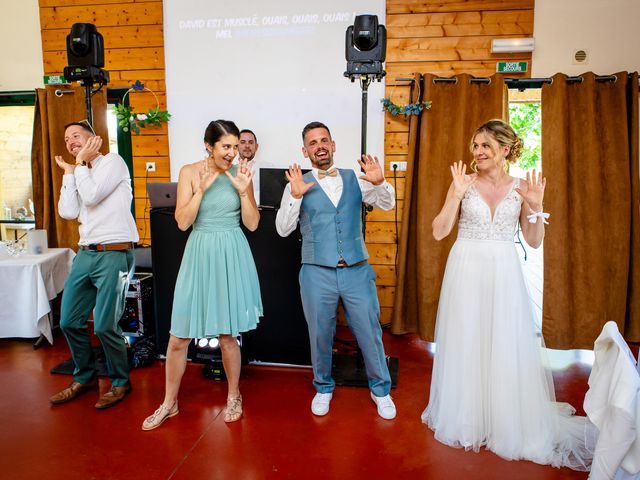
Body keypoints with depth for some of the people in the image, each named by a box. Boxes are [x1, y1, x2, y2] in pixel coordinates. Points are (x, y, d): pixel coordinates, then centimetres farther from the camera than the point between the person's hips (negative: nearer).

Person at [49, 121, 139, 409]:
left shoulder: (112, 162, -1)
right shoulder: (79, 174, 20)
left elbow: (91, 197, -15)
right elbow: (68, 212, 5)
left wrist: (81, 163, -2)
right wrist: (69, 172, 10)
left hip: (114, 254, -8)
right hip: (85, 253, 8)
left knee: (104, 326, -9)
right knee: (69, 322, 9)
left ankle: (120, 382, 12)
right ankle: (84, 378, 28)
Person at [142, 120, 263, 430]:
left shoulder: (240, 173, 2)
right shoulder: (189, 172, -1)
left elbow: (252, 224, 2)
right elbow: (183, 222, -7)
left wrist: (243, 191, -10)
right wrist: (201, 188, -17)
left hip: (232, 256, 0)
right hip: (200, 254, 0)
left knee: (227, 334, 7)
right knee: (179, 336, 4)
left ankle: (234, 396, 30)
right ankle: (170, 402, 25)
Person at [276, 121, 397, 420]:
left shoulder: (354, 179, 6)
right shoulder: (298, 185, 0)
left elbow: (387, 204, 3)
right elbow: (283, 229, -5)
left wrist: (379, 182, -18)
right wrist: (295, 196, -21)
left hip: (357, 271, 1)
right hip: (317, 274, -1)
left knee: (370, 333, 9)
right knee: (320, 336, 14)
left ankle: (380, 389, 32)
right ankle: (323, 388, 38)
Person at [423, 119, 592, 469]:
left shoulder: (522, 187, 4)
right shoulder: (463, 183, 0)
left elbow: (535, 241, 4)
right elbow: (439, 232, -6)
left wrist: (536, 206, -11)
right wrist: (456, 195, -15)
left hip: (504, 274, 1)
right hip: (466, 272, -1)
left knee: (507, 347, 7)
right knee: (465, 346, 8)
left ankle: (509, 424, 28)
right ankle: (465, 418, 28)